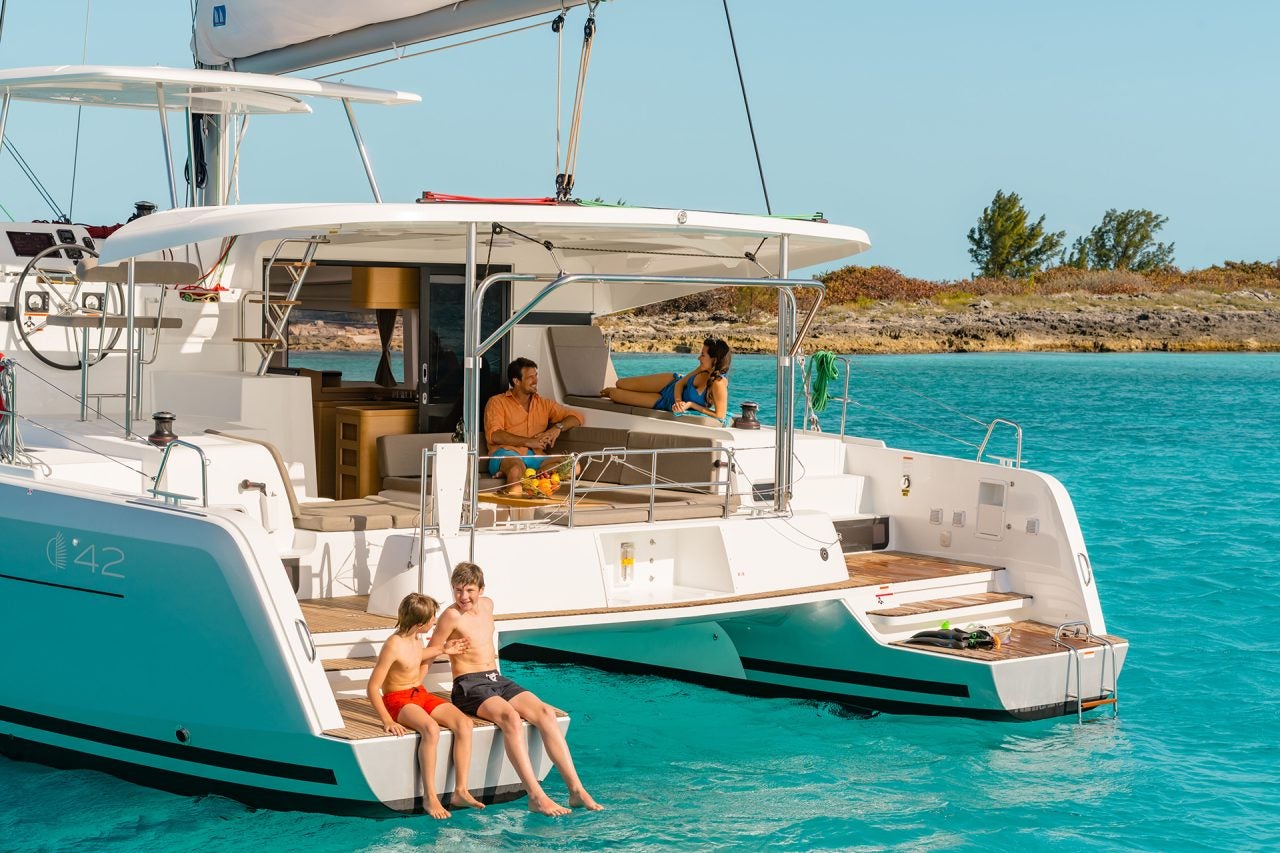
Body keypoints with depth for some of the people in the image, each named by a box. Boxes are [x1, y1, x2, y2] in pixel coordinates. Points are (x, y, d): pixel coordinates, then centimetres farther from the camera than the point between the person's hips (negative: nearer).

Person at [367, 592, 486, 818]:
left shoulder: (416, 640, 6)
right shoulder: (394, 645, -19)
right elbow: (373, 686, -20)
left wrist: (440, 649, 23)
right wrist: (387, 721, -27)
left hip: (421, 695, 8)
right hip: (398, 700, -8)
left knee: (464, 723, -17)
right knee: (431, 728, -38)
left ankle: (460, 791, -19)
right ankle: (429, 797, -30)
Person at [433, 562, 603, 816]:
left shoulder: (487, 605, 13)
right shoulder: (452, 616, -9)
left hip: (498, 680, 7)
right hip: (470, 685, -7)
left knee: (545, 712, -17)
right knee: (510, 717, -35)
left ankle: (576, 789, -24)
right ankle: (536, 796, -41)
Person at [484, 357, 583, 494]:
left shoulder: (544, 404, 27)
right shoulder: (497, 402, 13)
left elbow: (576, 417, 24)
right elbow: (494, 436, -3)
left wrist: (558, 427, 2)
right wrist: (529, 442, -9)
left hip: (535, 457, 4)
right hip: (506, 454, -3)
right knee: (517, 467, -43)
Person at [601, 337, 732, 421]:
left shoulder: (719, 384, -39)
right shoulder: (704, 370, -19)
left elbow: (720, 416, -34)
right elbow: (681, 382, -6)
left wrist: (691, 405, -31)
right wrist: (679, 400, -27)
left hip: (668, 404, -4)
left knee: (615, 394, 4)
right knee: (620, 384, 12)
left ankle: (612, 393, 43)